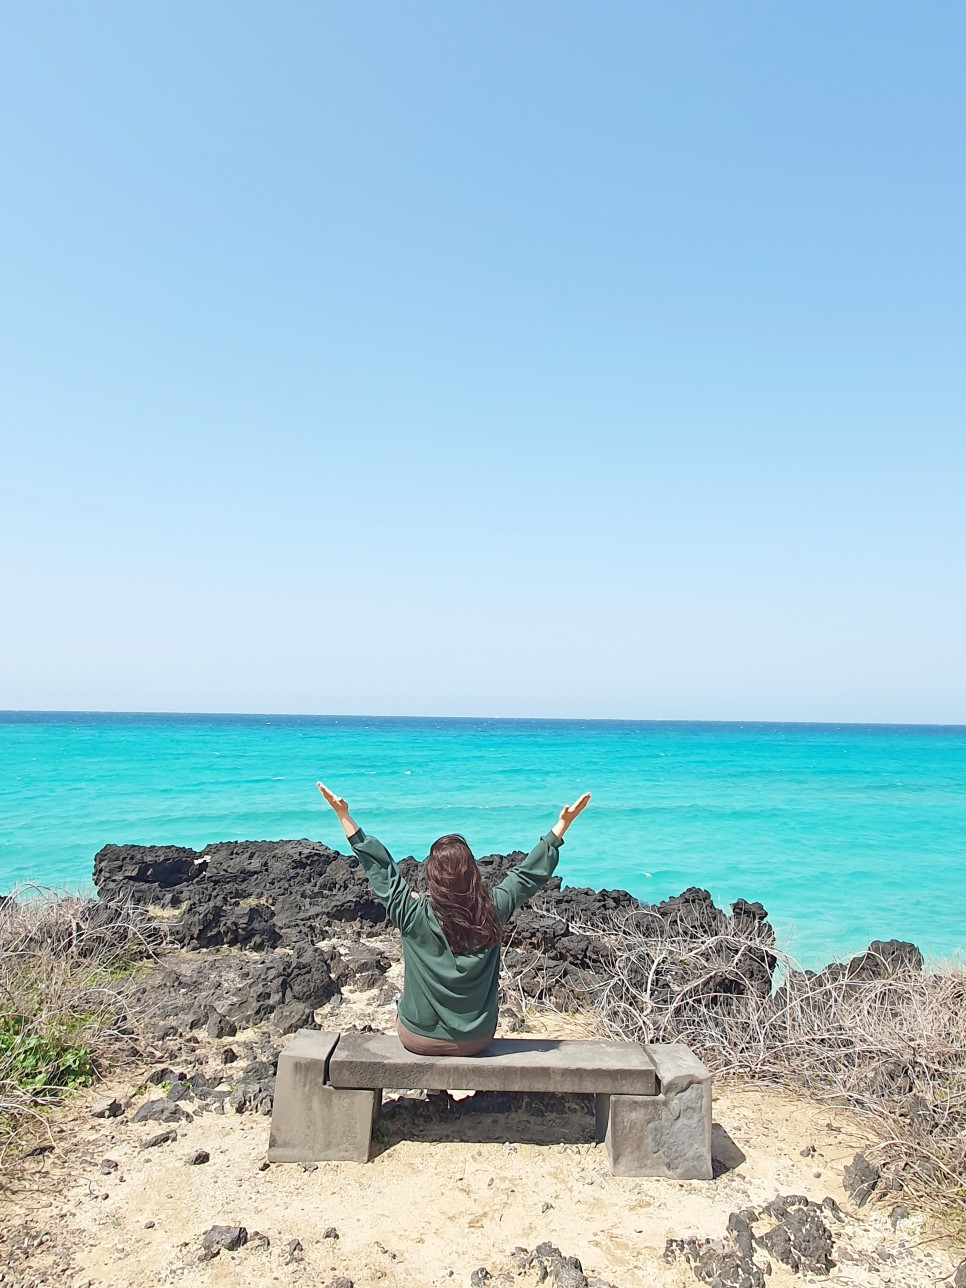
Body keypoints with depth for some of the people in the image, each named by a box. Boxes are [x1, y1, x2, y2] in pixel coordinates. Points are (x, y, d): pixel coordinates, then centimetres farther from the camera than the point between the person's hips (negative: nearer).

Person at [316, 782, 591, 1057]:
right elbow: (530, 872, -8)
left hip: (419, 1039, -1)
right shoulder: (492, 911, -19)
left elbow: (378, 867, -15)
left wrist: (344, 815, -10)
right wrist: (563, 823, 1)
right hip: (476, 1040, 2)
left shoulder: (414, 915, -24)